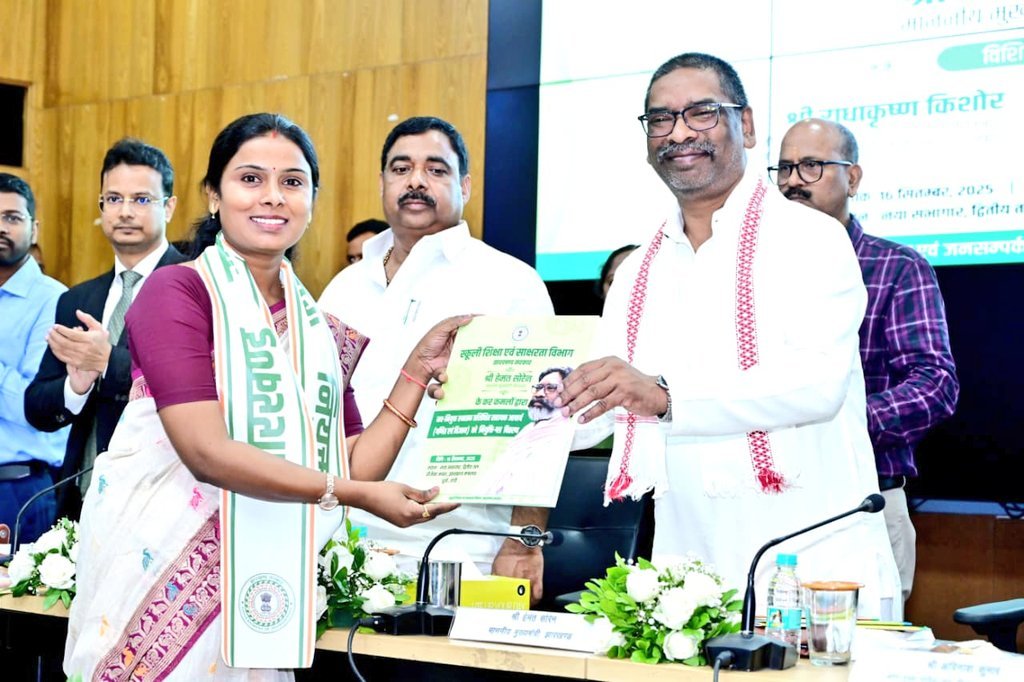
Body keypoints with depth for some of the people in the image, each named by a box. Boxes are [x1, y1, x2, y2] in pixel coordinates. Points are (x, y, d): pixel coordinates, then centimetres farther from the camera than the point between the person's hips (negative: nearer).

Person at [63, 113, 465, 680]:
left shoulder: (320, 330, 11)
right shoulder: (176, 291, -7)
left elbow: (355, 467, 6)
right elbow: (206, 451, -18)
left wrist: (418, 370, 1)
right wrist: (356, 494, -19)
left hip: (263, 587, 5)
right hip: (166, 578, -5)